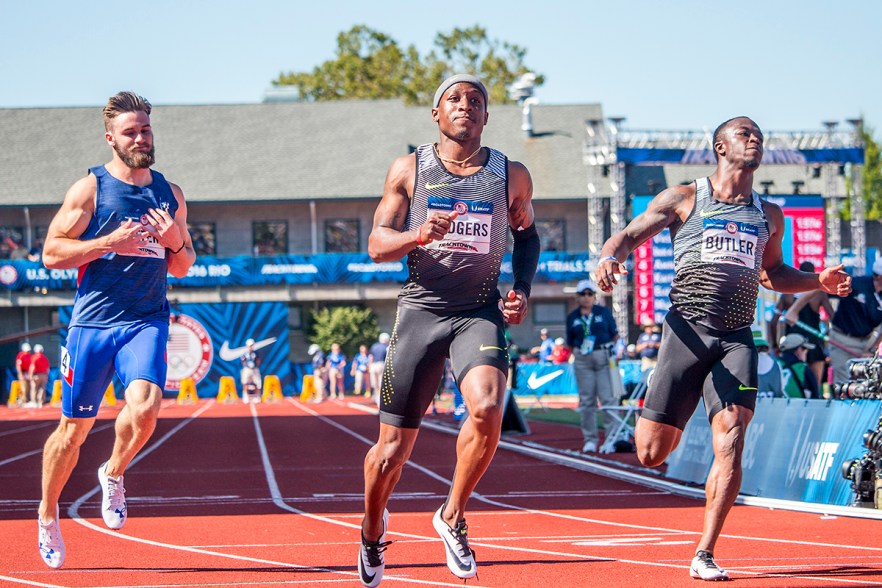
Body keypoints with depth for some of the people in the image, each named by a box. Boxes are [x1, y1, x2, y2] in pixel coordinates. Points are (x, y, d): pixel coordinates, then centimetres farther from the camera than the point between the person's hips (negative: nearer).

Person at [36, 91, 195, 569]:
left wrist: (175, 242, -4)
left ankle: (113, 474, 7)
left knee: (145, 407, -23)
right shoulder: (89, 189, -2)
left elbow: (181, 268, 18)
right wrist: (110, 242, -16)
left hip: (147, 320, 2)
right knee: (75, 427, 5)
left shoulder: (170, 194, 11)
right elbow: (51, 253, -6)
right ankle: (48, 515, 26)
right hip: (92, 319, -2)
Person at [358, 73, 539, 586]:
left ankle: (453, 517, -6)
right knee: (394, 445, 3)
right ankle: (373, 532, 34)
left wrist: (523, 289, 5)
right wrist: (417, 236, -19)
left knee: (487, 409, -29)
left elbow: (527, 235, 21)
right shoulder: (409, 170, 3)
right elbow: (377, 244, 2)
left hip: (481, 313, 0)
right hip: (421, 309, 0)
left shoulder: (512, 175, 5)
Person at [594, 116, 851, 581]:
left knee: (730, 445, -17)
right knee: (651, 453, -3)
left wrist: (817, 281, 14)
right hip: (687, 330, -2)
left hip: (737, 339, 2)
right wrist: (610, 257, -17)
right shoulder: (684, 199, 6)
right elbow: (629, 235, 6)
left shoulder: (769, 216, 18)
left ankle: (704, 556, -12)